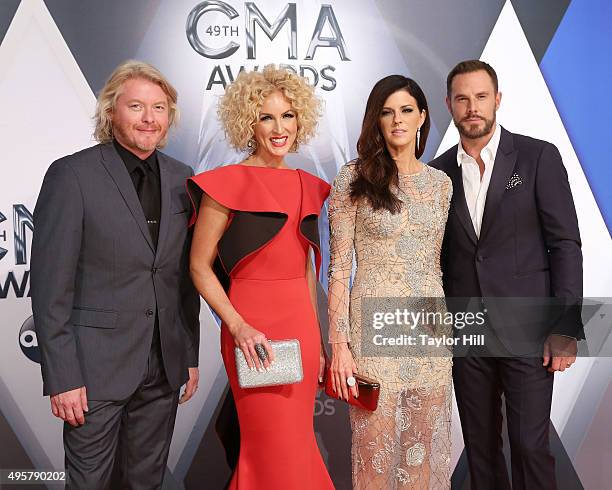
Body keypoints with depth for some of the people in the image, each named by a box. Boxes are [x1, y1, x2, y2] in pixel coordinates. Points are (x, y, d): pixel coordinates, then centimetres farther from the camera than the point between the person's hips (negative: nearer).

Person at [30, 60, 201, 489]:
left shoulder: (181, 178, 6)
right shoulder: (72, 174, -9)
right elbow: (50, 286, -11)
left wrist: (191, 356, 10)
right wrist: (61, 377, -12)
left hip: (165, 367, 5)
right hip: (97, 366, -4)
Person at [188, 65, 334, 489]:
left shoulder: (307, 186, 10)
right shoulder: (228, 184, -7)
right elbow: (200, 267, -7)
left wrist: (317, 340, 13)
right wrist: (239, 327, -17)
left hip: (302, 327, 6)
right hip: (254, 333, -6)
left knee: (298, 444, 14)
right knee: (278, 454, 1)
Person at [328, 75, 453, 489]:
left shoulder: (441, 183, 9)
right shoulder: (355, 178, -4)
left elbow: (439, 263, 14)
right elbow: (339, 268, -6)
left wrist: (448, 325, 11)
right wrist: (339, 343, -11)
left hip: (431, 327, 4)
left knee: (427, 446, 14)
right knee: (376, 447, 6)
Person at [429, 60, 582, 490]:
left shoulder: (539, 157, -3)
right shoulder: (439, 172, 7)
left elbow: (565, 244, -5)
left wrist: (566, 328, -10)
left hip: (527, 332, -3)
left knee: (530, 445, 1)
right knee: (479, 445, 13)